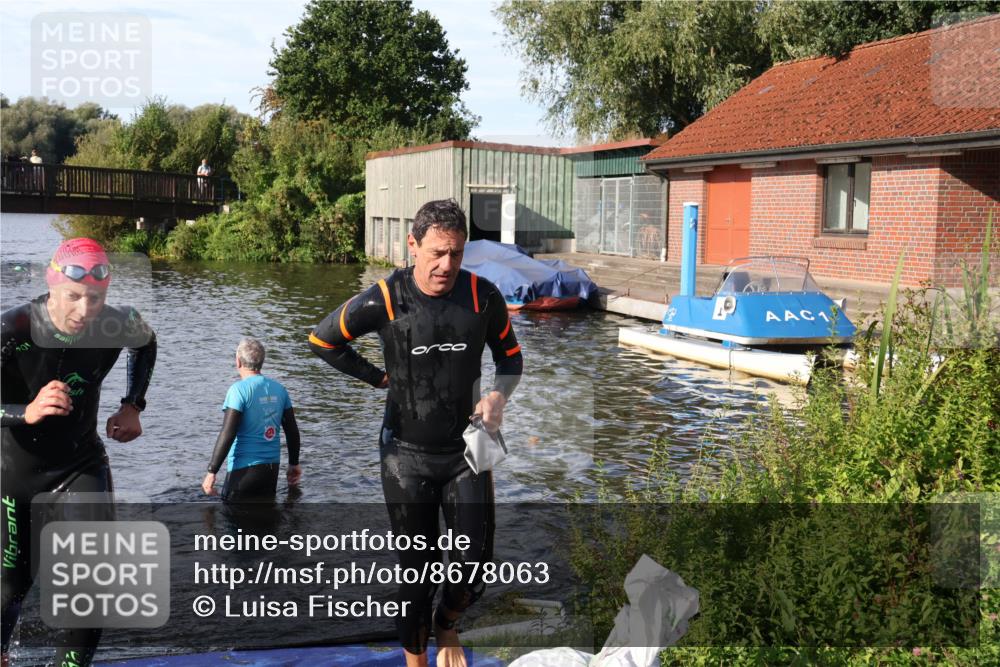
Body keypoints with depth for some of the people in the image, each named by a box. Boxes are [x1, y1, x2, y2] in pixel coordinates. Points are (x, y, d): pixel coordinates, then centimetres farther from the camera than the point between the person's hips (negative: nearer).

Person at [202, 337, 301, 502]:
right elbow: (292, 431, 11)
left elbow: (227, 434, -18)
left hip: (244, 469, -6)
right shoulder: (279, 389, 6)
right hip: (272, 468, 6)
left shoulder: (239, 389, -13)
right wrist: (294, 464, 22)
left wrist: (212, 471, -14)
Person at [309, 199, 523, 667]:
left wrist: (498, 396, -12)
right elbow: (322, 341, 2)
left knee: (474, 567, 2)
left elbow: (510, 357, 8)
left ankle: (446, 626, 36)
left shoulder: (483, 296, -8)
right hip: (406, 457, -1)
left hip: (466, 452, 2)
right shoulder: (384, 301, -14)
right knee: (415, 571, 8)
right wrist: (380, 378, -2)